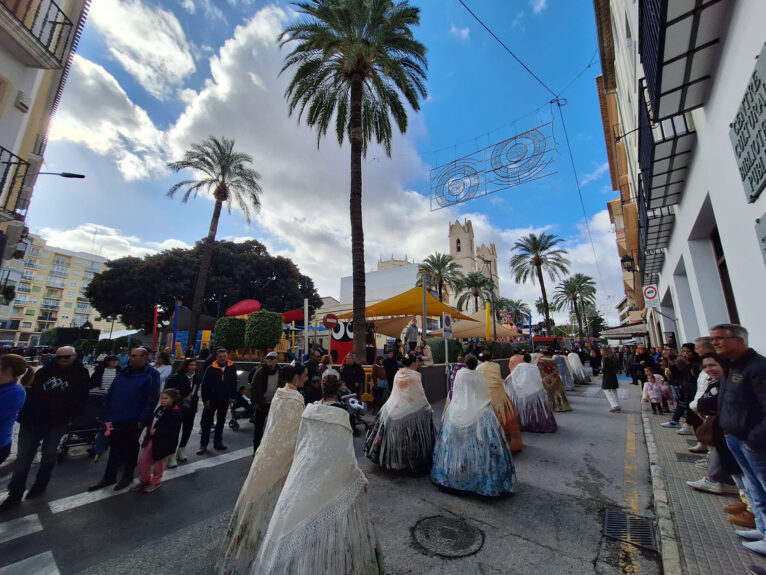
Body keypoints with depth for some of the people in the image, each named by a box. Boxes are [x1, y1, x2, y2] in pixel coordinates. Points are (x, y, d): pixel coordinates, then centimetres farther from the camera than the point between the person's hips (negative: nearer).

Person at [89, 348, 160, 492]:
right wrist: (109, 415, 5)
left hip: (134, 422, -5)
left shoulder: (151, 375, -16)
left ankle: (127, 476, 31)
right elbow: (111, 394, 11)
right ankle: (109, 477, 33)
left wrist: (143, 419, -19)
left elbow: (152, 399, -18)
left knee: (131, 448, 12)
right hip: (117, 419, 5)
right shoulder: (124, 372, 5)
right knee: (114, 448, 15)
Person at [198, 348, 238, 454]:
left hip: (224, 401, 2)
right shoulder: (211, 369, -11)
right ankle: (203, 444, 19)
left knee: (221, 422, 14)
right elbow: (204, 385, -9)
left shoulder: (232, 368, -5)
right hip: (211, 400, -2)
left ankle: (218, 442, 28)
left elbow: (234, 383, 2)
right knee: (206, 422, 6)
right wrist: (205, 399, -12)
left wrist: (232, 397, -1)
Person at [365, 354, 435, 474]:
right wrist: (428, 408, 3)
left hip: (394, 409, 6)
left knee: (394, 435, 14)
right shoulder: (415, 375, -13)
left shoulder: (398, 373, 4)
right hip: (412, 412, -6)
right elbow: (420, 395, -10)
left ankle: (392, 459, 26)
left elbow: (396, 393, 11)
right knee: (410, 436, 5)